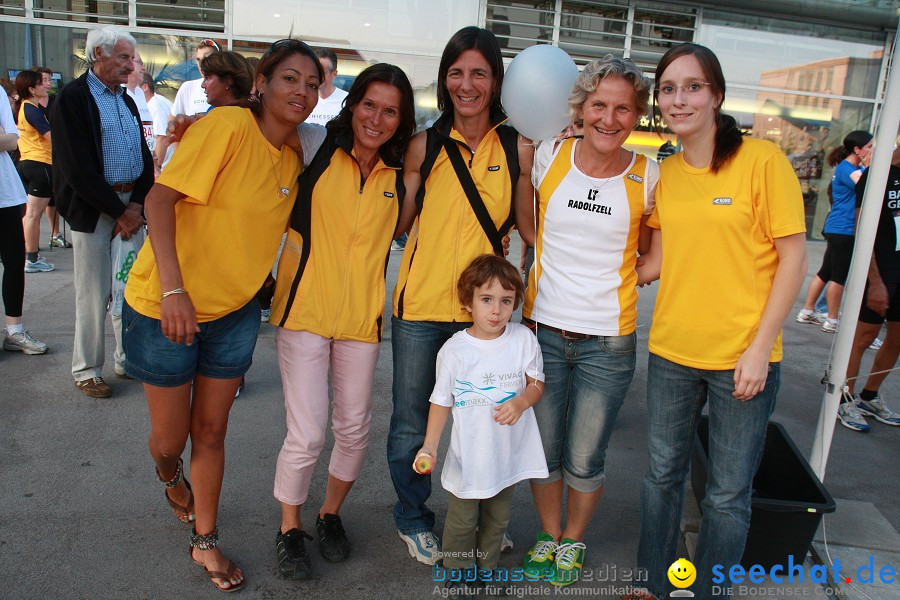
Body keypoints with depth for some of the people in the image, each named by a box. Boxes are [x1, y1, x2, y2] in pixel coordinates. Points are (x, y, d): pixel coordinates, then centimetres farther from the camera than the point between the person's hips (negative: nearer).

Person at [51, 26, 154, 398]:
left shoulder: (127, 101, 15)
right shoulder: (73, 98, -7)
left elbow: (145, 157, 12)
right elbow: (78, 168, -14)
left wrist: (137, 204, -3)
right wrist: (118, 211, -13)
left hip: (130, 205, 6)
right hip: (93, 210, -6)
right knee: (93, 294, 1)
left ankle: (128, 359, 22)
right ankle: (86, 370, 15)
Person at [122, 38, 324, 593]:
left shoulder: (296, 154, 2)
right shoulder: (229, 125, -19)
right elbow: (160, 198, -22)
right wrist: (173, 289, -29)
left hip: (234, 309, 5)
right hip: (167, 306, -5)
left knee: (211, 431, 14)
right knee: (170, 437, 11)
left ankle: (205, 542, 32)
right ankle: (171, 478, 47)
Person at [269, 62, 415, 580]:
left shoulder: (398, 173, 4)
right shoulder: (317, 150, -4)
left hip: (360, 314, 3)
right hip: (305, 308, -3)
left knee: (354, 429, 12)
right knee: (307, 434, -4)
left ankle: (331, 515, 38)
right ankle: (290, 528, 23)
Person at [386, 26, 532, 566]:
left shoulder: (517, 148, 0)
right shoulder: (425, 146, -1)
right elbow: (397, 223, 1)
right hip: (421, 304, 0)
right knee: (411, 422, 13)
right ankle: (413, 516, 38)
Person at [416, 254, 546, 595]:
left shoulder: (523, 339, -8)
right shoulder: (454, 349, -13)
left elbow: (537, 383, 0)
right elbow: (442, 401, -5)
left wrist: (521, 401, -22)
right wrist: (430, 446, -11)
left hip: (509, 451, 2)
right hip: (469, 455, -2)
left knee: (498, 517, 21)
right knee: (462, 519, 12)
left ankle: (487, 565, 44)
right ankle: (458, 570, 37)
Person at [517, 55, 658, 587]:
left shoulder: (648, 176, -5)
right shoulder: (550, 156, -2)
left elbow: (655, 251, 10)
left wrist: (624, 274, -4)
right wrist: (554, 256, 2)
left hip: (608, 342, -1)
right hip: (542, 328, 2)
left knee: (584, 460, 10)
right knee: (542, 449, 14)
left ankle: (574, 542, 39)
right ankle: (549, 536, 40)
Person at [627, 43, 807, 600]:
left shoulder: (762, 159, -10)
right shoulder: (666, 173, 4)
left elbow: (794, 256, -10)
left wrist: (760, 348, -13)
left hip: (742, 358, -4)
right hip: (671, 350, 4)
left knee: (728, 495, 10)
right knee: (663, 474, 17)